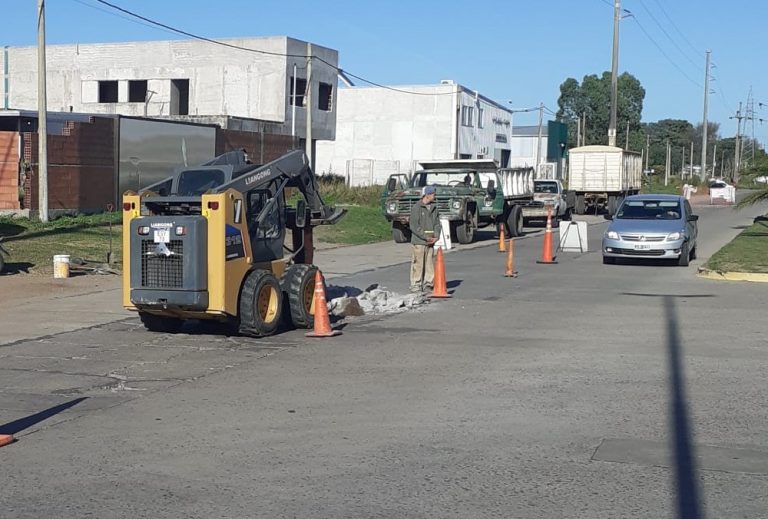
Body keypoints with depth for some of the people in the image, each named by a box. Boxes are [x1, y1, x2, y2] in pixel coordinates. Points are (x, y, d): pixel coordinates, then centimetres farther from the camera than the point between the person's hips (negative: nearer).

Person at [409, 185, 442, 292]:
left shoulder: (434, 207, 12)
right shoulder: (416, 208, -8)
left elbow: (437, 223, 13)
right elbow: (414, 225, -12)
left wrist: (436, 236, -4)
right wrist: (426, 237, -15)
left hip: (430, 242, 6)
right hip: (418, 241, -6)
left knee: (430, 263, 7)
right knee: (418, 263, -4)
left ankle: (429, 282, 16)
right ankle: (416, 284, 3)